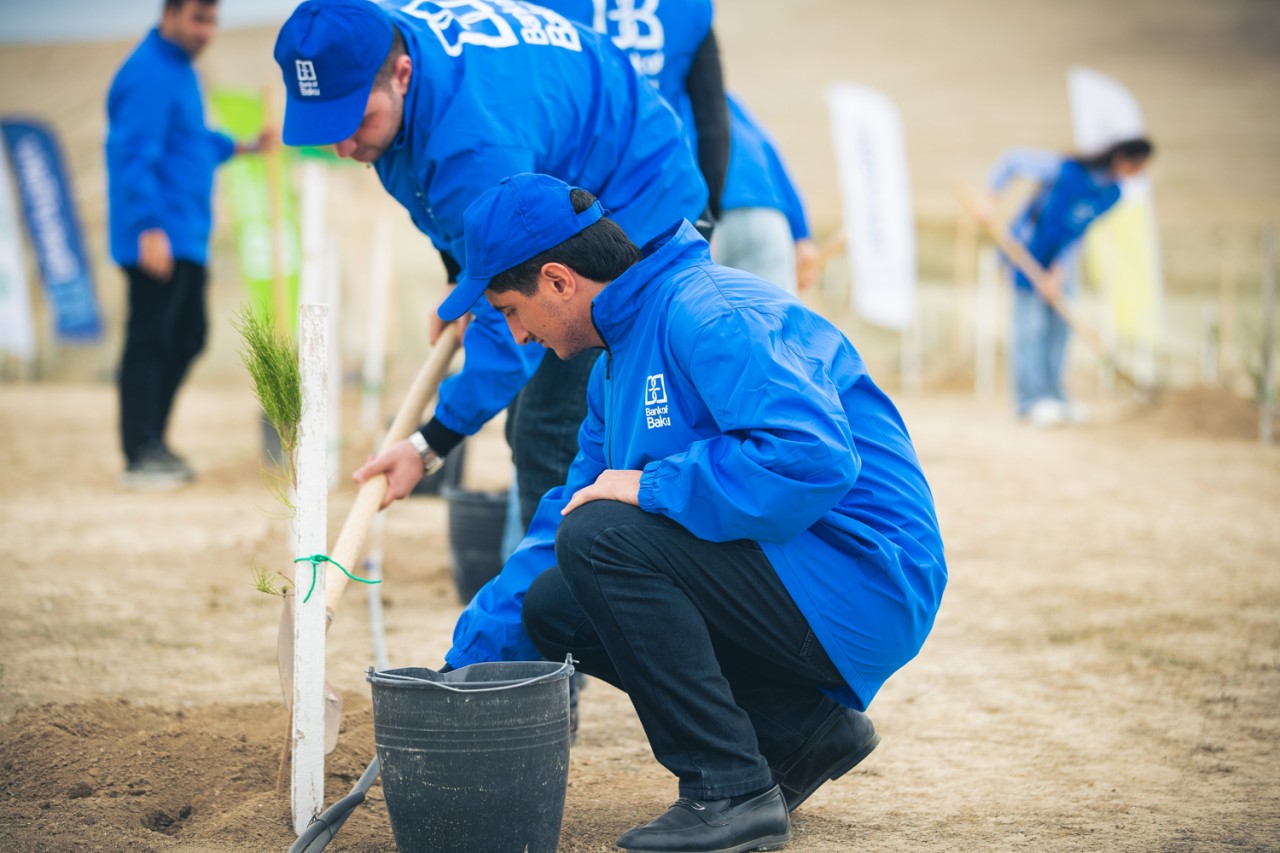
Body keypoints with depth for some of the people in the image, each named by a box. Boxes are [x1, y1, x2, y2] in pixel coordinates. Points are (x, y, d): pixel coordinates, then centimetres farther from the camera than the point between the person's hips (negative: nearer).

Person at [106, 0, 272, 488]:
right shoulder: (150, 74, -15)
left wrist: (240, 147, 20)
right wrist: (150, 228, -28)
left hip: (186, 240, 11)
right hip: (156, 241, -11)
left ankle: (153, 443, 22)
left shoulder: (179, 72, 17)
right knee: (149, 340, -8)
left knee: (188, 337, 15)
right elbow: (135, 155, -22)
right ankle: (141, 456, -5)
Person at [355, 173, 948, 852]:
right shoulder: (620, 362, 16)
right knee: (552, 606, 5)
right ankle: (801, 727, 7)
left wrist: (649, 486, -21)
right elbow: (561, 525, 20)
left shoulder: (709, 313, -17)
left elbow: (814, 455, -32)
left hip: (863, 585, -10)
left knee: (601, 537, -23)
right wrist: (466, 669, 17)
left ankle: (732, 790, -14)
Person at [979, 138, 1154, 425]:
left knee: (1060, 324, 6)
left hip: (1060, 258, 7)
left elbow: (1079, 235, -5)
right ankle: (1033, 399, -9)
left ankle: (1055, 398, 14)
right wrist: (991, 196, -19)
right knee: (1031, 324, -9)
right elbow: (1013, 159, -19)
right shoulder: (1067, 170, -27)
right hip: (1028, 250, -7)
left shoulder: (1112, 195, -7)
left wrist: (1059, 271, -14)